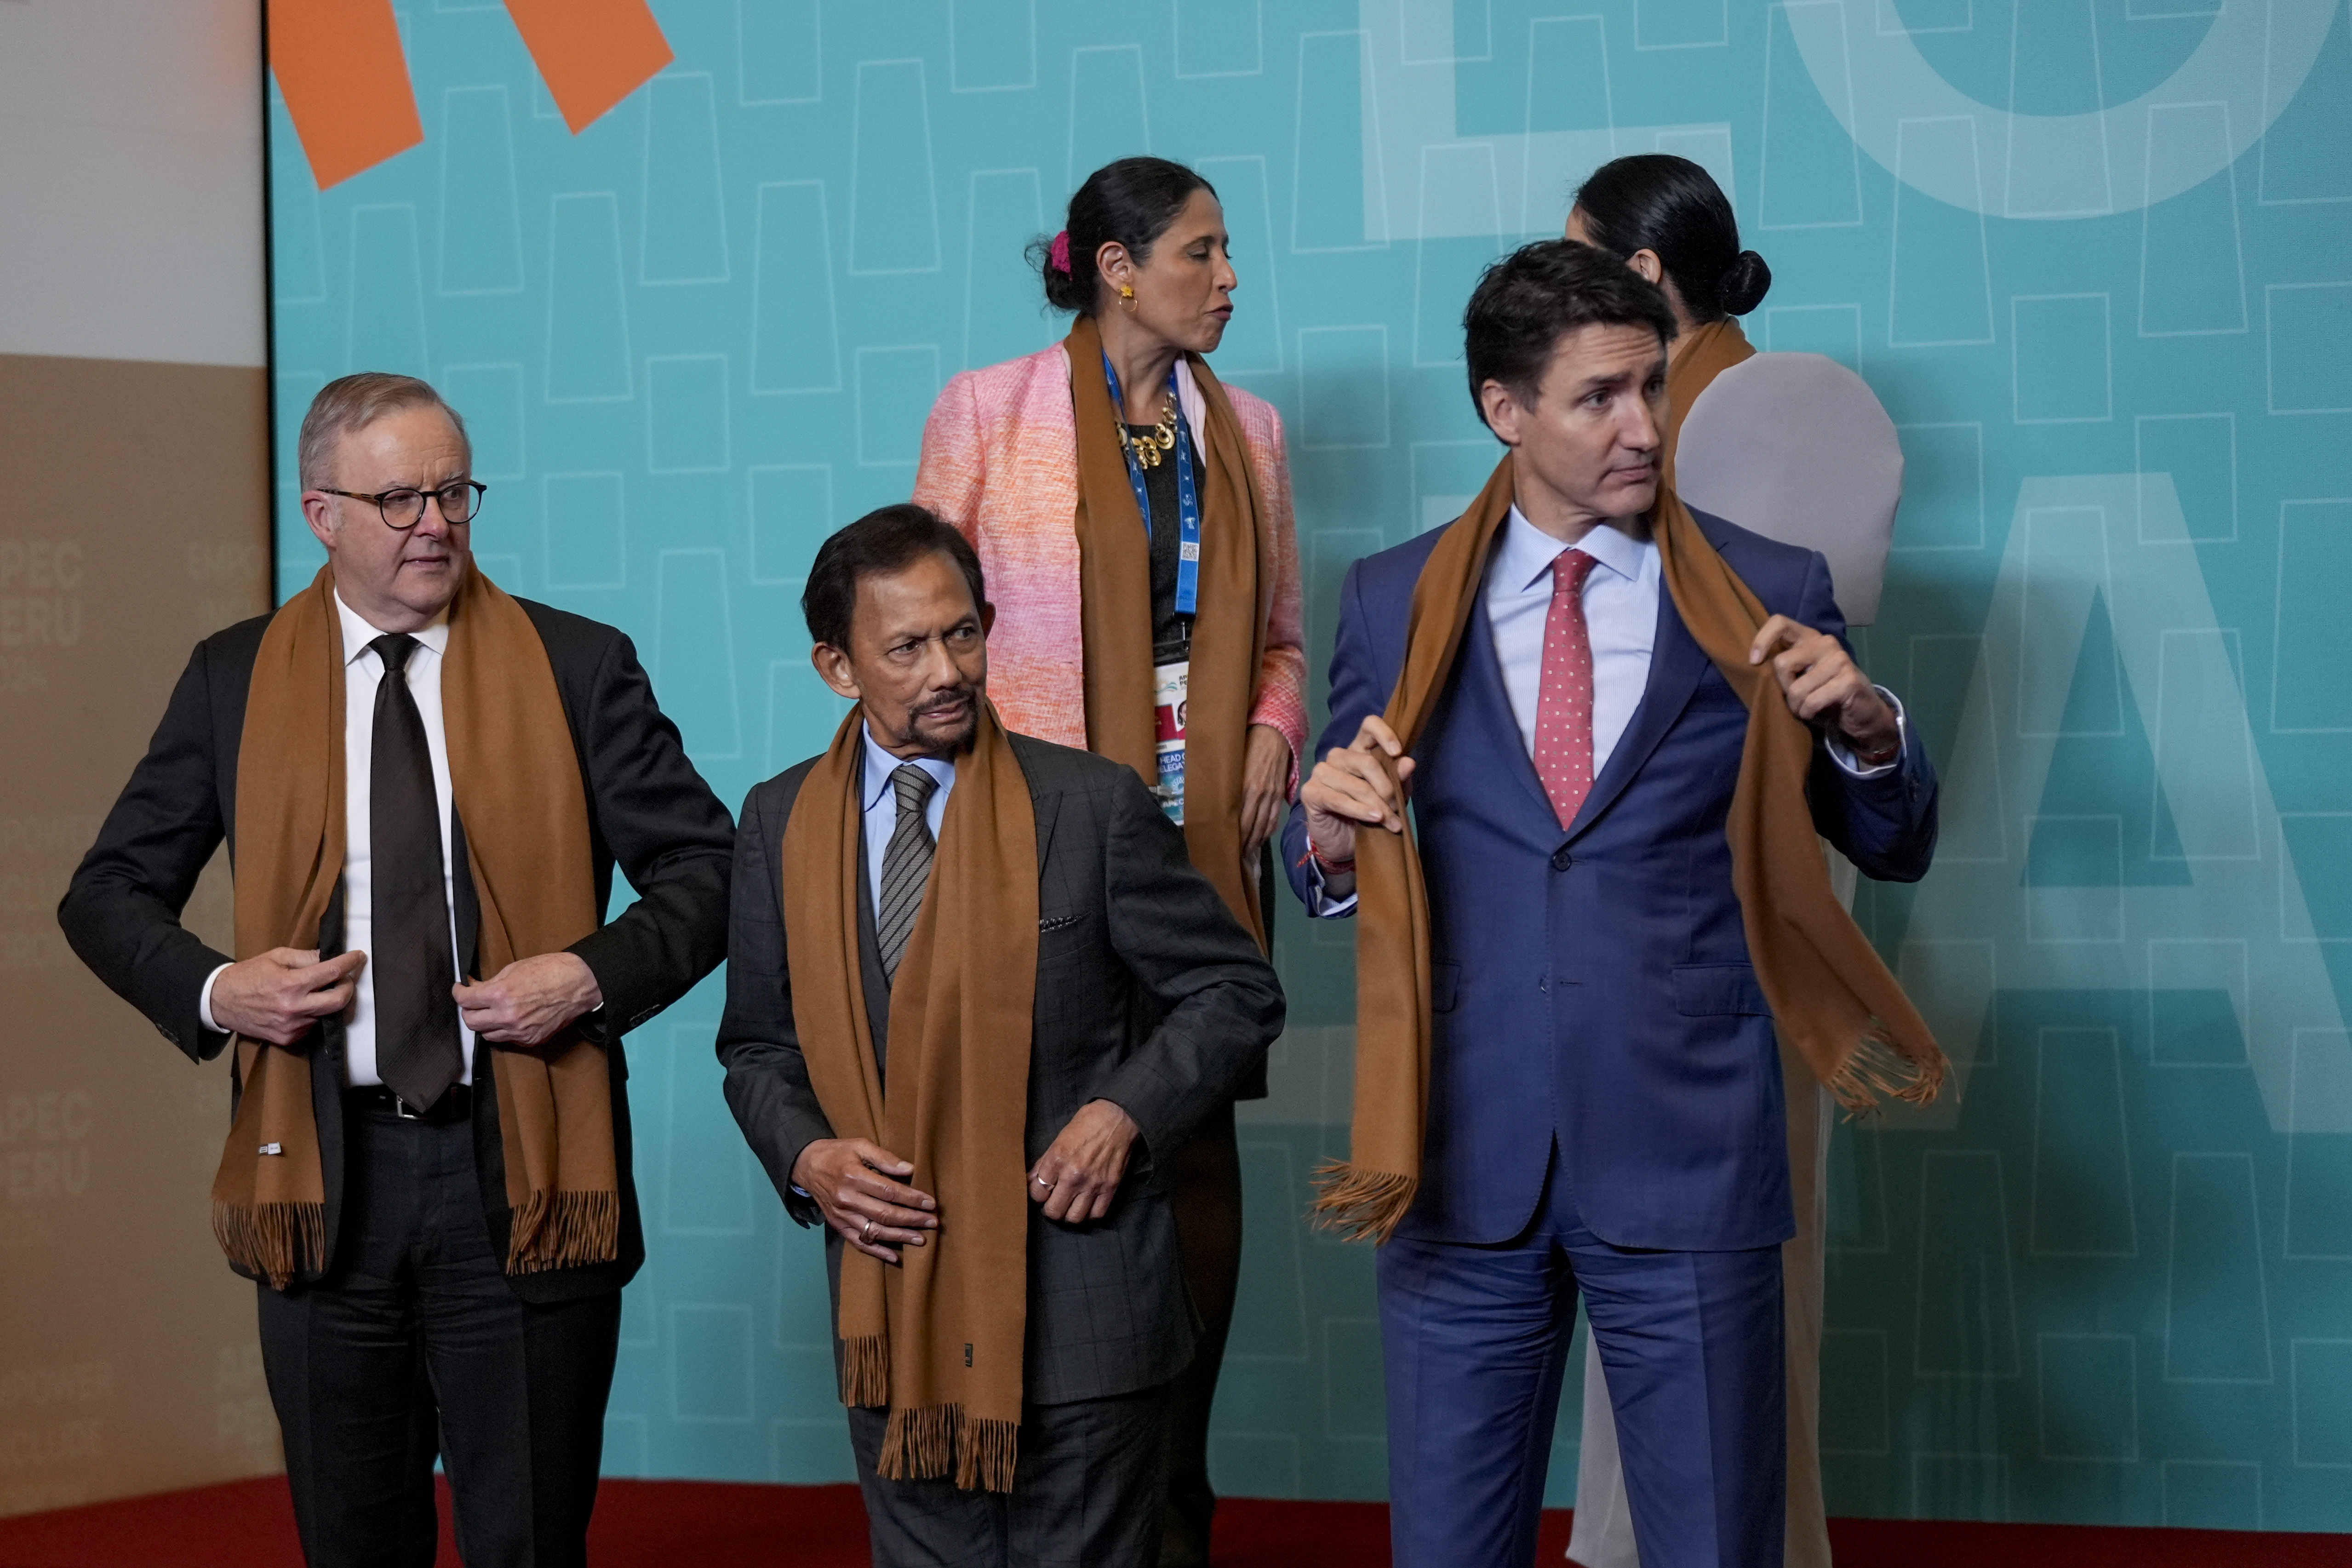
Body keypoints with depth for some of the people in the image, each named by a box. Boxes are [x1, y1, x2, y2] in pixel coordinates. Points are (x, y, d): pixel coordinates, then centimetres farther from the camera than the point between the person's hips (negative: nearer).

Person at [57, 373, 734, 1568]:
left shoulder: (577, 666, 3)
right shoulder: (234, 679, 7)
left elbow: (706, 869, 5)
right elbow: (108, 893, 12)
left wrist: (596, 975, -12)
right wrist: (211, 992, -7)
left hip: (521, 1170, -1)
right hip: (326, 1171, 1)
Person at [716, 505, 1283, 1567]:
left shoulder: (1093, 806, -4)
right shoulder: (782, 823, 6)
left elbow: (1237, 993, 3)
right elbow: (758, 1045, 14)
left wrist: (1127, 1111, -13)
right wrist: (806, 1157, -6)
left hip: (1077, 1310, -3)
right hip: (892, 1304, 3)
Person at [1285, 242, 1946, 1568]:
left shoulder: (1770, 599, 2)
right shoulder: (1397, 604, 6)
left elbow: (1895, 848, 8)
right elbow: (1334, 878, 11)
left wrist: (1865, 726, -13)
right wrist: (1332, 835, -12)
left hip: (1689, 1162, -1)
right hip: (1465, 1161, 1)